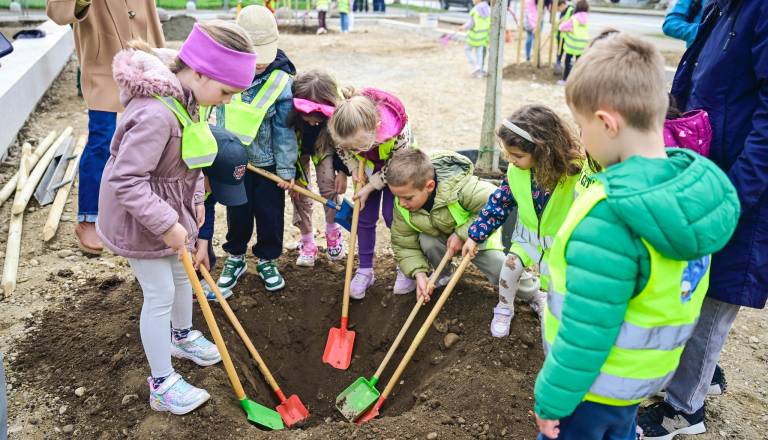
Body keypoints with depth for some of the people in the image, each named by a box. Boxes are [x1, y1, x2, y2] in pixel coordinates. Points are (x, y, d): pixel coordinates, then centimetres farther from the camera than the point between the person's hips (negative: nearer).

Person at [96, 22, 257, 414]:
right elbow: (125, 180, -33)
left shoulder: (187, 98, -5)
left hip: (173, 205, 9)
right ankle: (161, 383, 18)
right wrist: (166, 224, -29)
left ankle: (181, 337, 51)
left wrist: (195, 200, 9)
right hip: (141, 215, -9)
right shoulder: (156, 114, -35)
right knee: (160, 294, 1)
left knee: (183, 275, 24)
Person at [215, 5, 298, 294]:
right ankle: (235, 258, 33)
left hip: (268, 163, -2)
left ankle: (267, 260, 29)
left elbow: (285, 130, -12)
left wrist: (287, 169, -9)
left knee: (270, 214, 9)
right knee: (237, 213, 14)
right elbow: (219, 114, 8)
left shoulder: (283, 82, -15)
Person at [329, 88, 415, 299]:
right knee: (365, 217, 3)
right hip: (367, 168, 3)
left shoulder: (399, 132, -44)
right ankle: (365, 270, 17)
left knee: (392, 215, -6)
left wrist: (370, 187, -19)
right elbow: (341, 148, -8)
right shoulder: (341, 126, -35)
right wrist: (354, 169, -17)